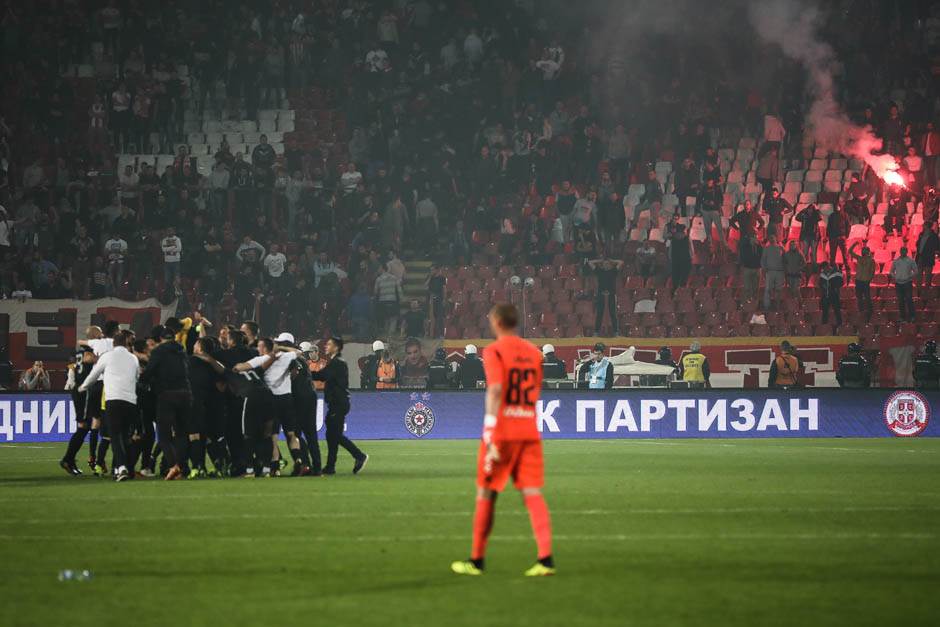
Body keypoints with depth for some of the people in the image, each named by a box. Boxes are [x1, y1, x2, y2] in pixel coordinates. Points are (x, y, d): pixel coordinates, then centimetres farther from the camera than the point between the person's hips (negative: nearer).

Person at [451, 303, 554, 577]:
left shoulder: (495, 351, -7)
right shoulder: (533, 352, 11)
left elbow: (495, 390, -19)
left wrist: (491, 434, -23)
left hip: (502, 432, -4)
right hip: (530, 432, 5)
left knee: (486, 495, 8)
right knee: (533, 493, 0)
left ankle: (477, 561, 16)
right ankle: (545, 559, -13)